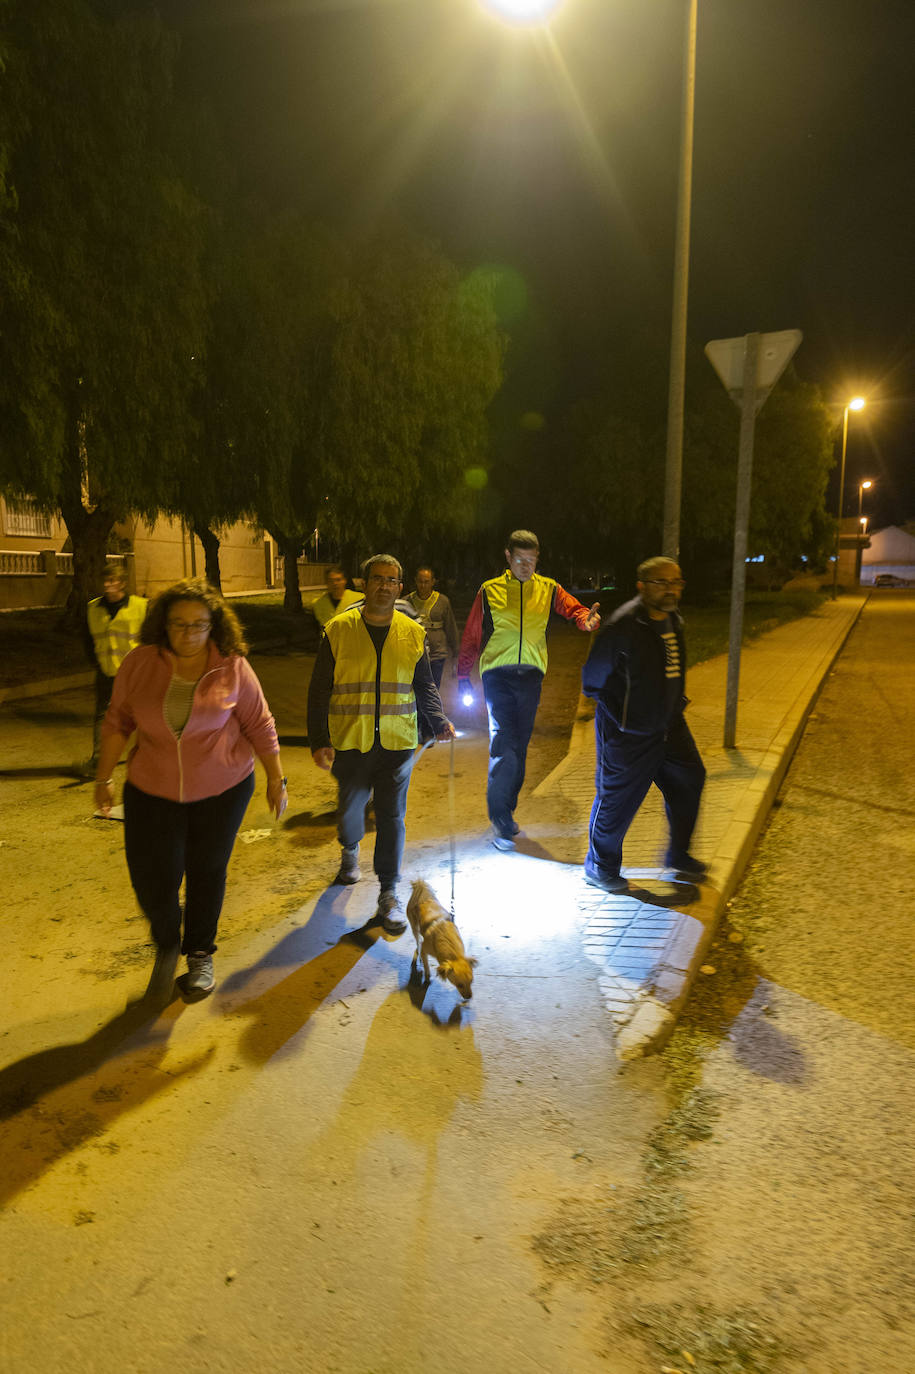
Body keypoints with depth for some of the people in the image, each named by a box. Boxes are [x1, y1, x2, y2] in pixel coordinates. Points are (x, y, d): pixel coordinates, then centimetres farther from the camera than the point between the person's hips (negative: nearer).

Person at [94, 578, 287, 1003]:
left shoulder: (233, 668, -10)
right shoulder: (139, 664, -7)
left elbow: (260, 726, -3)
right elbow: (117, 721, 3)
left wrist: (276, 779, 1)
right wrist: (104, 778, 5)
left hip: (222, 790, -1)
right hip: (152, 790, 1)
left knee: (207, 873, 11)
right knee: (152, 878, -2)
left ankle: (201, 955, 35)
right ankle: (167, 947, 31)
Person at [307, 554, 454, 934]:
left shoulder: (413, 633, 4)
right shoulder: (339, 630, -3)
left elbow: (424, 685, 13)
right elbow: (319, 689, -1)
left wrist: (439, 720, -3)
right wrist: (318, 740, -7)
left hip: (397, 743, 1)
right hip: (349, 742, 0)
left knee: (392, 817, 1)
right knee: (351, 808, 14)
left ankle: (388, 895, 13)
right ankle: (349, 850, 49)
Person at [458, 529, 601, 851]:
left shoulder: (548, 589, 9)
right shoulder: (490, 591, 5)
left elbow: (574, 609, -6)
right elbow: (471, 635, 8)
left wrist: (587, 617, -30)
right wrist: (463, 676, 4)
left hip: (531, 675, 3)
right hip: (497, 675, -3)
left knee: (519, 748, 10)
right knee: (504, 744, -14)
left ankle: (506, 812, 25)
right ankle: (499, 817, -6)